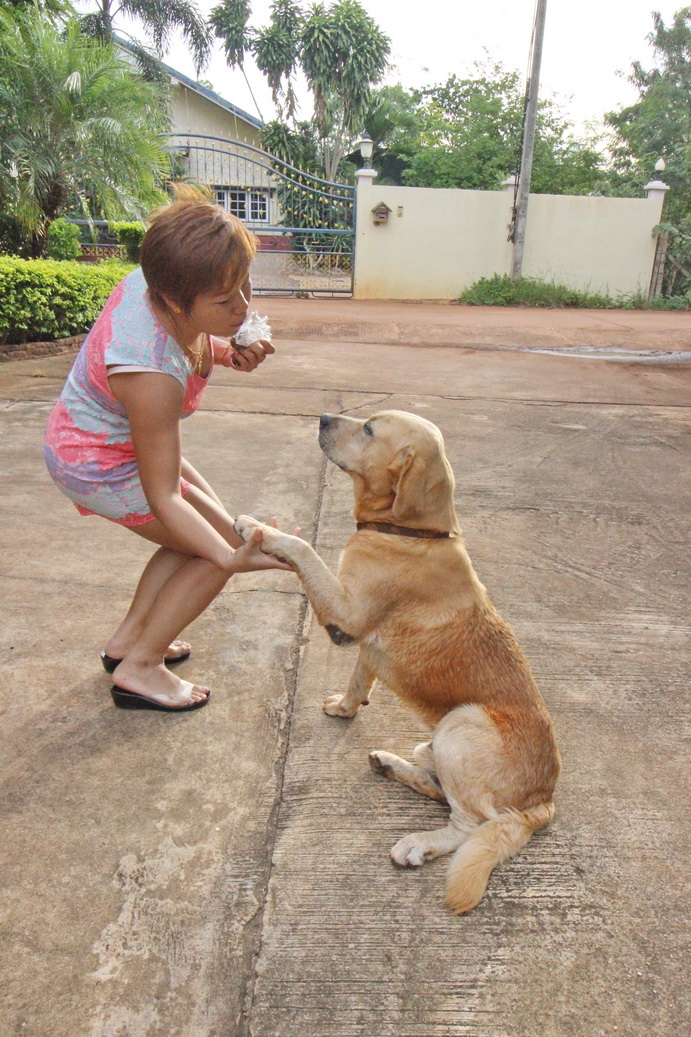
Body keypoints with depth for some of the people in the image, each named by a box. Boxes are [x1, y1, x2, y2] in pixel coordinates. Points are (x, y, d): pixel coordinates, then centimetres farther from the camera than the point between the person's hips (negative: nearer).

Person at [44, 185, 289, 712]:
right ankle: (139, 668, 8)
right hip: (102, 466, -9)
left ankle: (129, 637, 28)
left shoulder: (153, 280, -17)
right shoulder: (151, 374, -39)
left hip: (93, 433, 9)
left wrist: (229, 352, -12)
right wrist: (233, 558, -42)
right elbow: (161, 497, -33)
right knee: (220, 547, -3)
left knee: (209, 529, 18)